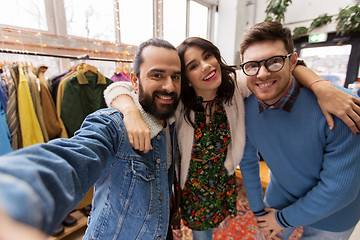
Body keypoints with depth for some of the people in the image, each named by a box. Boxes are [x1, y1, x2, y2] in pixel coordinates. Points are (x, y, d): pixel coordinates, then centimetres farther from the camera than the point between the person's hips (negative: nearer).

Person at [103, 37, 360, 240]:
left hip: (223, 185, 3)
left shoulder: (236, 86, -18)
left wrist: (322, 86, -28)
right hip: (190, 189, -2)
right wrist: (132, 113, -49)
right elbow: (117, 89, -27)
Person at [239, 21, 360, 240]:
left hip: (331, 215, -2)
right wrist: (258, 210, 1)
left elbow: (341, 187, -24)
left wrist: (284, 218, -14)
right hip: (280, 197, 3)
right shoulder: (245, 106, -18)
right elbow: (248, 160, -6)